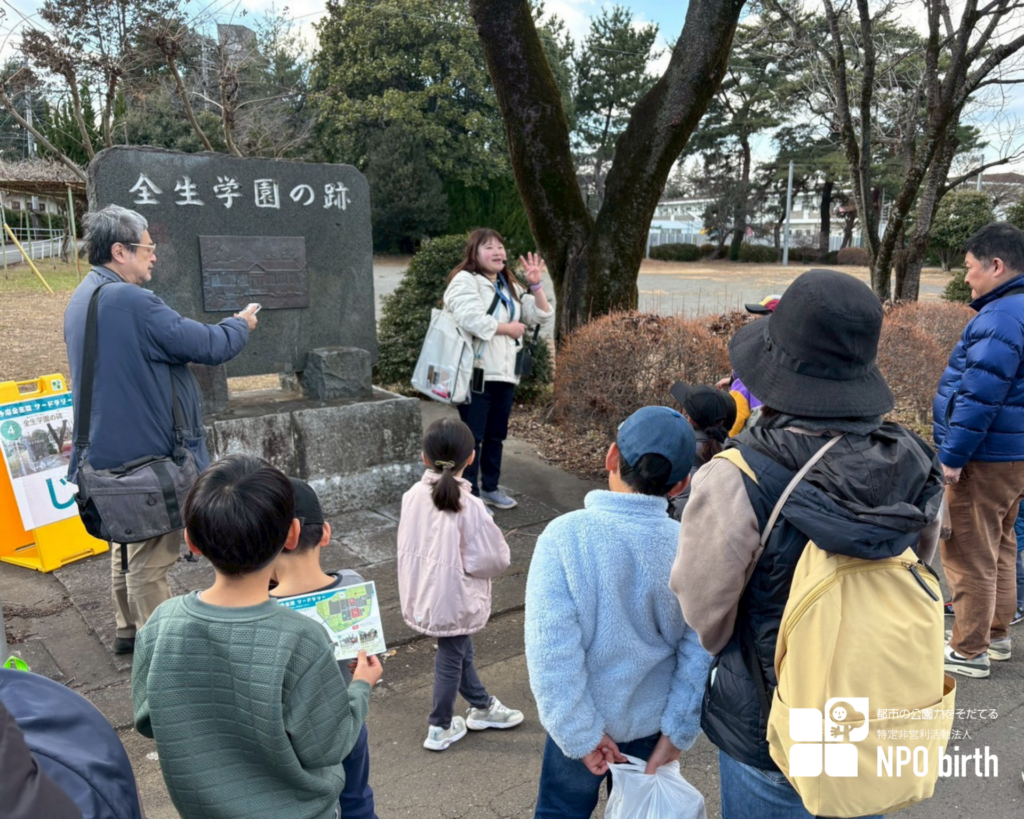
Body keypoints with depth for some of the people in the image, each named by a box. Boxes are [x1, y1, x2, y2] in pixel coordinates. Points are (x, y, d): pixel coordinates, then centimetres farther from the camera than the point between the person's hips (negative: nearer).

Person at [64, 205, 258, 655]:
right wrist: (240, 325, 1)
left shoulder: (82, 299, 9)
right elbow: (209, 346, -20)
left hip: (111, 450, 10)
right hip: (145, 451, -10)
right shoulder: (131, 301, -24)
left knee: (128, 541, 23)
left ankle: (129, 629, 37)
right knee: (151, 555, 1)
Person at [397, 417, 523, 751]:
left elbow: (409, 542, 2)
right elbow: (495, 558, -21)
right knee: (451, 658, 15)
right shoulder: (468, 506, -25)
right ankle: (440, 728, 30)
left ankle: (482, 707, 43)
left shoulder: (413, 496, -10)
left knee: (460, 650, 24)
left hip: (422, 592, 6)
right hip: (454, 598, -6)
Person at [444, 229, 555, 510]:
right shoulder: (465, 281, -6)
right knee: (472, 437, -2)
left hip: (504, 373, 8)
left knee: (496, 435, 15)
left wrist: (536, 285, -1)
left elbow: (542, 317, 14)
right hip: (476, 373, -8)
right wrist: (509, 328, -11)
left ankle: (490, 487, 28)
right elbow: (472, 320, -24)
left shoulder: (509, 287, 19)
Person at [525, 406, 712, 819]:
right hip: (652, 721, 2)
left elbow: (551, 649, -25)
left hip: (579, 723, -1)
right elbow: (700, 654, -14)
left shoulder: (566, 535, -26)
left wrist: (582, 734, -15)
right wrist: (678, 732, -3)